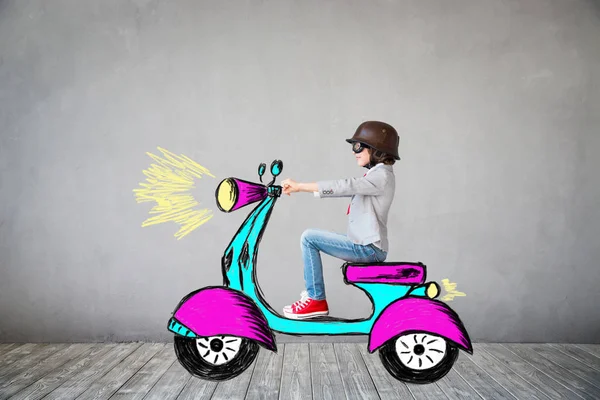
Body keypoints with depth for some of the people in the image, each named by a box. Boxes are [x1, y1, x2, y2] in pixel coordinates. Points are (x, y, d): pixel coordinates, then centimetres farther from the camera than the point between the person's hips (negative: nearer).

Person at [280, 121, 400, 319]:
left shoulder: (382, 176, -15)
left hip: (368, 248, -10)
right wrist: (301, 187, 5)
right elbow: (347, 189, 12)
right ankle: (312, 291, 19)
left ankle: (316, 300, -5)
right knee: (310, 237, 17)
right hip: (364, 243, 10)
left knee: (309, 238, -12)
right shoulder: (376, 175, 16)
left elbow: (343, 187, -25)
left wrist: (299, 186, -23)